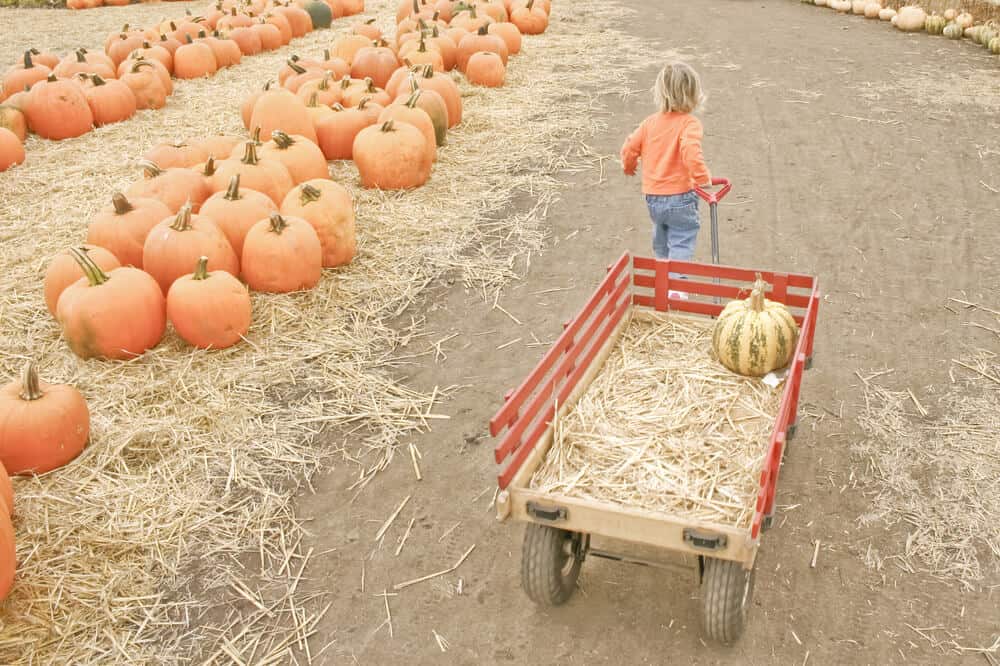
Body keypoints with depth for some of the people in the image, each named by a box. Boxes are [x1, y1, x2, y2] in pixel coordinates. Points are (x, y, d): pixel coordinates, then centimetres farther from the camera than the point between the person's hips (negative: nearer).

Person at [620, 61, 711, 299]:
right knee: (681, 243, -3)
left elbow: (629, 147, 7)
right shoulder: (689, 124, -15)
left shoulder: (651, 122, 3)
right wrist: (702, 178, -24)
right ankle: (675, 286, -15)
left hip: (653, 197, 6)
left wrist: (629, 166, 26)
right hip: (680, 197, -6)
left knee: (662, 239, 25)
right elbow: (690, 151, -31)